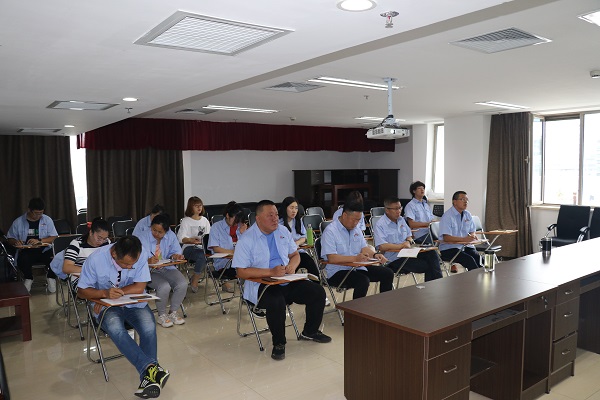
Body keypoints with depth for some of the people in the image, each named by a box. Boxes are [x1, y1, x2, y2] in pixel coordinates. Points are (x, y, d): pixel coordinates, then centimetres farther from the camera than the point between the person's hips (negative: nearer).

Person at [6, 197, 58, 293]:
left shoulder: (47, 220, 5)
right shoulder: (18, 222, 6)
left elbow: (54, 237, 0)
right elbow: (10, 239, 14)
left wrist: (39, 241, -16)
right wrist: (15, 241, -10)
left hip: (44, 250, 0)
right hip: (26, 251, 0)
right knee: (22, 259, -34)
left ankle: (51, 277, -2)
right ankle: (28, 278, -2)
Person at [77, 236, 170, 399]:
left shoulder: (141, 254, -18)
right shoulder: (95, 259, -18)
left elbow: (139, 288, -15)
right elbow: (82, 291, -9)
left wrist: (115, 292, -23)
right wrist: (105, 293, -27)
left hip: (135, 302, 1)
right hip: (107, 306, -1)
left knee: (149, 327, -30)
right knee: (115, 328, -35)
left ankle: (147, 375, -21)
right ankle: (151, 368, -39)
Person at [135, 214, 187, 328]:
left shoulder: (171, 236, 2)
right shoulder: (143, 237, -11)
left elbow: (175, 251, 9)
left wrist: (175, 256, -16)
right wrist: (148, 261, -41)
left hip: (167, 268, 4)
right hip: (149, 271, -4)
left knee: (182, 284, -22)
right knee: (164, 286, -32)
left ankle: (173, 312, 2)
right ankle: (162, 315, -5)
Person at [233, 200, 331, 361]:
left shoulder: (283, 231, 9)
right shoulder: (246, 240, -9)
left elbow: (295, 254, 18)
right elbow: (242, 272, -13)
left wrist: (292, 265, -8)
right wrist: (271, 272, -23)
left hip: (288, 281, 6)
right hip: (262, 286, -6)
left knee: (318, 292, -9)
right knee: (277, 302, -36)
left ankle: (310, 332, 17)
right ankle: (278, 344, -9)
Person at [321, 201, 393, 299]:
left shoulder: (356, 229, 13)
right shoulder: (330, 231, -14)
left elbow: (364, 248, 13)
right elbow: (331, 258, -23)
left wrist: (375, 255, -9)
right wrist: (355, 258, -33)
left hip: (358, 267, 8)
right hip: (338, 271, -8)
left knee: (388, 274, -2)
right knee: (363, 281, -33)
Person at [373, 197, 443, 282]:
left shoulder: (401, 220, 17)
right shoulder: (380, 225, -9)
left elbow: (409, 235, 26)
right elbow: (382, 247, -20)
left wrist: (408, 242, 1)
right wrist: (401, 246, -19)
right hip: (394, 259, -7)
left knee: (431, 254, -18)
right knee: (426, 266, -23)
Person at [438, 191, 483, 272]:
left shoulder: (467, 215, 12)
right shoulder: (447, 216, -11)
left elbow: (472, 231, 19)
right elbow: (446, 238, -19)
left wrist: (472, 236, -6)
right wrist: (464, 239, -27)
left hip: (465, 247, 6)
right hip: (449, 248, -6)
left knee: (478, 257, -24)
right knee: (469, 260, -29)